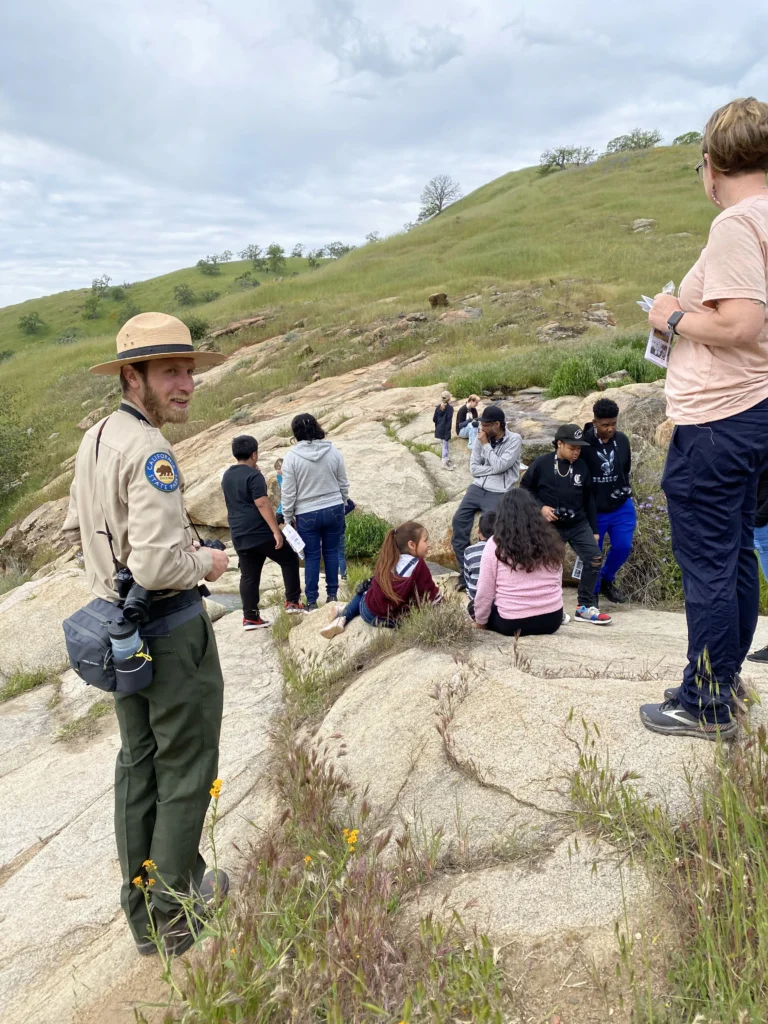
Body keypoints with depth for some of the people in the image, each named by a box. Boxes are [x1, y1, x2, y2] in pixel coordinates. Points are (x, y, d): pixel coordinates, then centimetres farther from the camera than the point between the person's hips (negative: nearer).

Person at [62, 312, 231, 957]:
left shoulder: (96, 438, 6)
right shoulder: (149, 450, -23)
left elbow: (77, 531, 17)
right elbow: (158, 565, -30)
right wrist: (207, 563, -12)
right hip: (172, 626, -9)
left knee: (138, 762, 19)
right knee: (185, 769, 8)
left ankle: (143, 912, 35)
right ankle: (175, 909, 24)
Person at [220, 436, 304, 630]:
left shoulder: (227, 476, 13)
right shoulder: (254, 475, -13)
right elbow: (262, 504, -20)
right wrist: (276, 531, -20)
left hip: (239, 536, 8)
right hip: (260, 533, -7)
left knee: (248, 576, 9)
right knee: (289, 559, 9)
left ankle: (250, 618, 7)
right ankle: (292, 602, 7)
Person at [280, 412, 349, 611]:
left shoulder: (292, 457, -11)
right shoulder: (333, 451, -2)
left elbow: (288, 493, -7)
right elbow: (344, 485, 5)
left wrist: (287, 518, 5)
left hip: (307, 515, -2)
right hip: (334, 509, 3)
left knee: (311, 557, 6)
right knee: (331, 552, 14)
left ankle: (312, 601, 11)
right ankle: (332, 595, 21)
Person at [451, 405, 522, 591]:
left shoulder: (514, 440, -7)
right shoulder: (480, 438, 5)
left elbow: (499, 466, -17)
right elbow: (473, 468, 4)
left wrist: (486, 445, -10)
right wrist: (493, 469, -10)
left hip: (498, 493, -5)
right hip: (477, 487, 5)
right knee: (459, 521, -6)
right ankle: (465, 572, 5)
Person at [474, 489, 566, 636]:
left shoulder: (495, 544, -11)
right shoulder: (550, 541, 0)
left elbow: (484, 591, -8)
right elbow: (557, 584, 10)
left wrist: (480, 621, 7)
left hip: (512, 623, -6)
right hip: (552, 620, 6)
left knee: (473, 607, 23)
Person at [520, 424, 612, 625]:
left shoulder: (582, 466, 0)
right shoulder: (541, 464, -10)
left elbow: (589, 499, 9)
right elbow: (525, 488, 1)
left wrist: (594, 529, 11)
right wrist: (540, 507, -14)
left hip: (579, 524, 3)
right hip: (551, 526, -3)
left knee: (594, 558, -9)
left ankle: (586, 607, 3)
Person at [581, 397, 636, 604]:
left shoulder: (622, 440, -3)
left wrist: (623, 489, 5)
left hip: (622, 507, 4)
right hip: (594, 510, -4)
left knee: (623, 546, 1)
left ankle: (607, 581, 29)